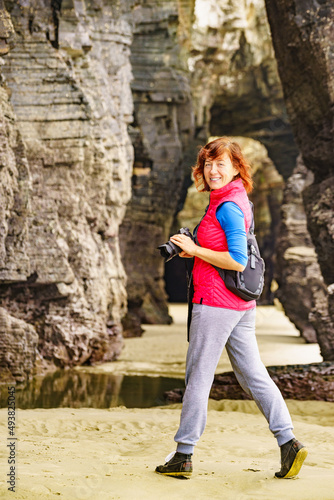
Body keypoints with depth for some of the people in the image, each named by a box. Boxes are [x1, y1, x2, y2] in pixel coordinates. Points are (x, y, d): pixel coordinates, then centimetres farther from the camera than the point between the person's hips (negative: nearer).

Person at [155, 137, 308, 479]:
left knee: (198, 377, 0)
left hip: (215, 302, -9)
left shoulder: (227, 206, -15)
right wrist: (193, 249, 12)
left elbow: (237, 261, -22)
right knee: (253, 375, 10)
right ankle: (289, 442, 7)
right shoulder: (238, 201, 15)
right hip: (241, 305, 9)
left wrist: (195, 249, -15)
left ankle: (183, 456, 9)